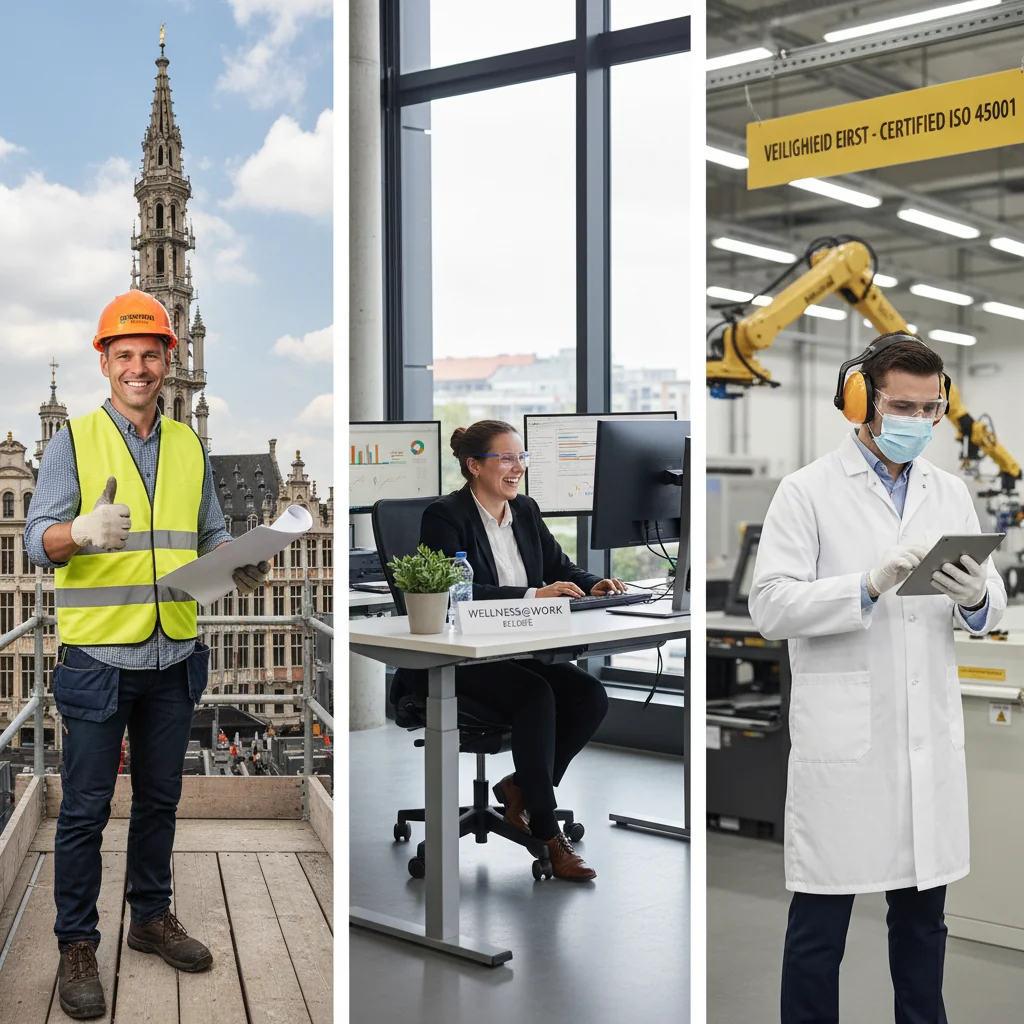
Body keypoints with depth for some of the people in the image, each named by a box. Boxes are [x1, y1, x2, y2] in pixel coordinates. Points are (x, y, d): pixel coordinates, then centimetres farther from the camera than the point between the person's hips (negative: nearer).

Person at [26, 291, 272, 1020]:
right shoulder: (74, 442, -3)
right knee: (86, 808, 1)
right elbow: (39, 538, -11)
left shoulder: (190, 447, 11)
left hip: (173, 657, 5)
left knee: (160, 797, 16)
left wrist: (240, 565, -7)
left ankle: (152, 917, 32)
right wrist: (82, 532, -33)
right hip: (98, 655, -4)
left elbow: (210, 535, 15)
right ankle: (77, 946, 13)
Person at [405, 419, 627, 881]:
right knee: (537, 694, -31)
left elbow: (560, 567, 14)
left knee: (591, 695, -18)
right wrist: (533, 595, -28)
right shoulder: (444, 516, -9)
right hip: (460, 660, -7)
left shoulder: (525, 510, 13)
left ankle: (521, 786, 3)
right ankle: (548, 835, -21)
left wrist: (593, 585, -9)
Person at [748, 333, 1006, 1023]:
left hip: (932, 735, 5)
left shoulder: (951, 493, 11)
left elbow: (991, 607, 9)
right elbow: (772, 607, -12)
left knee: (923, 914, 14)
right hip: (843, 739, -4)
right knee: (820, 921, 3)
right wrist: (870, 585, -23)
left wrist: (976, 598, -14)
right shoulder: (808, 492, -3)